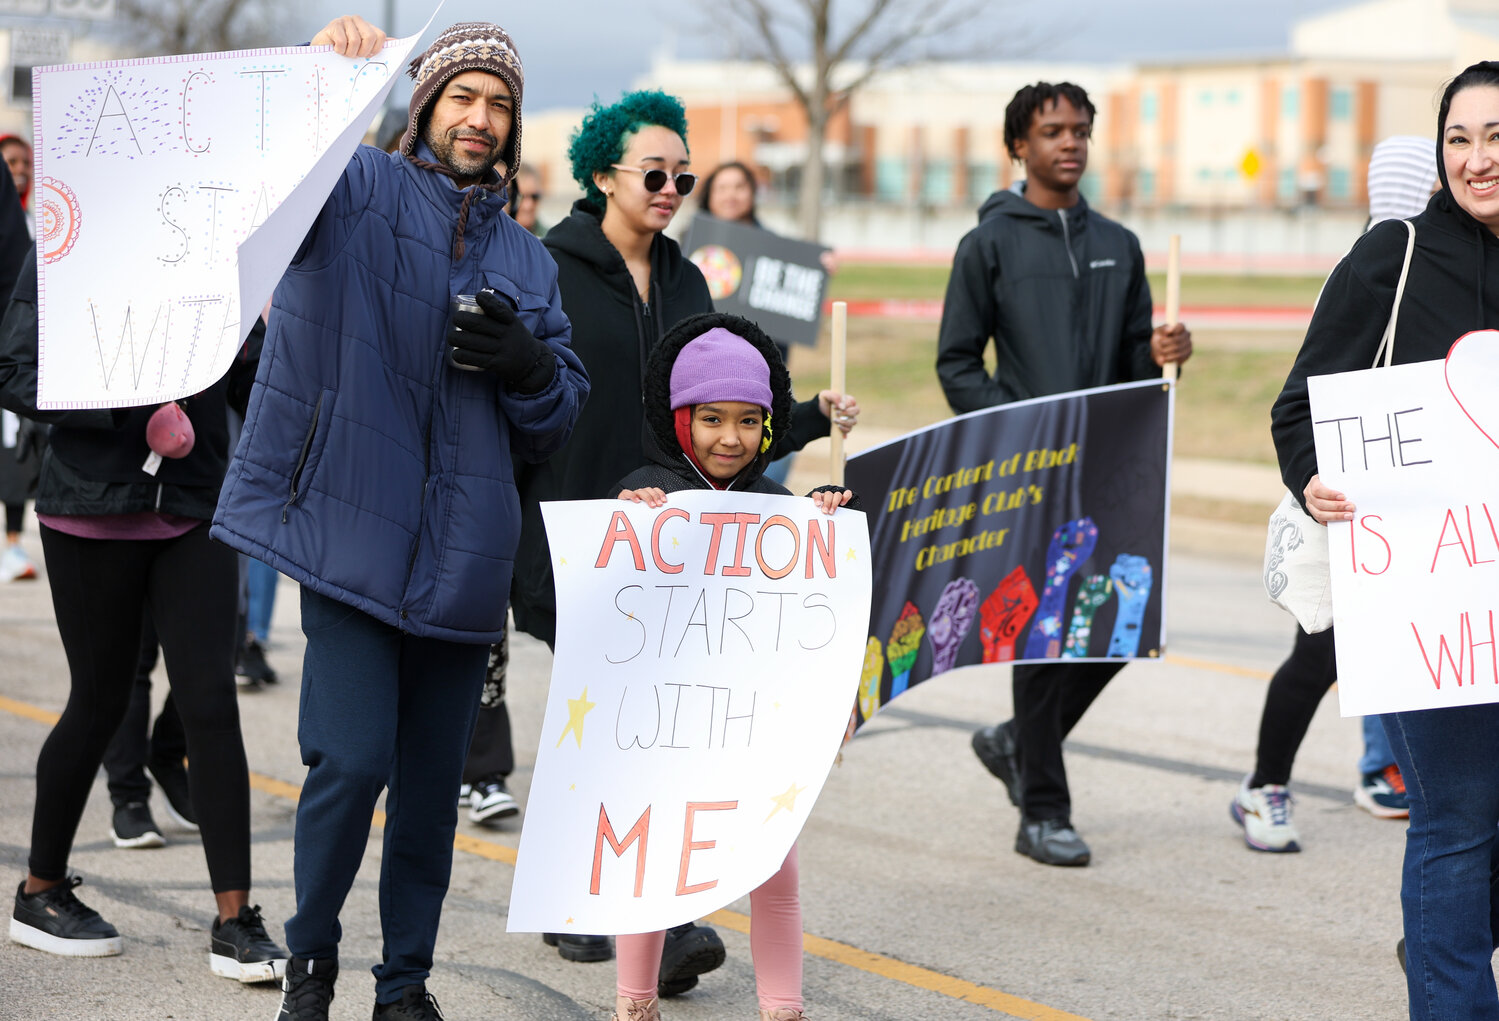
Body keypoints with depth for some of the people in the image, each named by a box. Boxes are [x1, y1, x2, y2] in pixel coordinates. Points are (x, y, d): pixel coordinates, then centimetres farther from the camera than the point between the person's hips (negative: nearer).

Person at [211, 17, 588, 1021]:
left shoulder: (525, 258, 17)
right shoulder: (360, 189, 3)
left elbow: (558, 419, 18)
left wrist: (527, 364, -4)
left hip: (463, 551, 4)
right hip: (355, 532, -4)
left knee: (433, 780, 9)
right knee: (353, 761, -11)